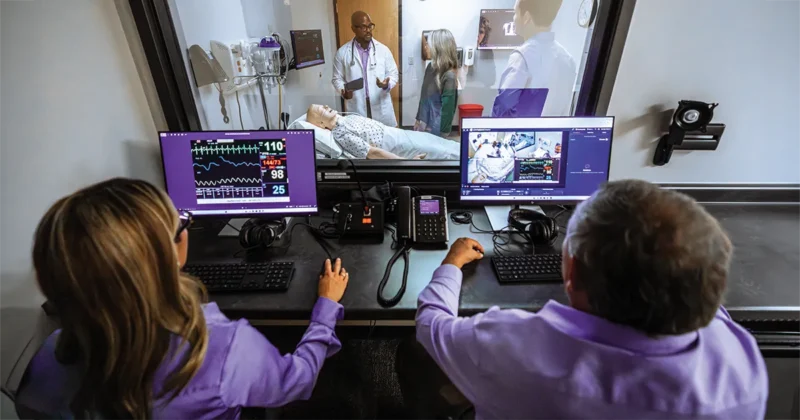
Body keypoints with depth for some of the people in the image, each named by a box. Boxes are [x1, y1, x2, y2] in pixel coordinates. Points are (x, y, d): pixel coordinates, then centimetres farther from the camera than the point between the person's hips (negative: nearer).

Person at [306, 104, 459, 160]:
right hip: (396, 146, -9)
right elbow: (372, 153, -22)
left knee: (439, 143, 11)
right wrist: (406, 162, -24)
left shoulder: (348, 117, 12)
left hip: (399, 133, 9)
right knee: (442, 153, -6)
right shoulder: (340, 134, -17)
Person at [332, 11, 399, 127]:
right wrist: (343, 91, -16)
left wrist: (387, 84, -17)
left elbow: (394, 73, 6)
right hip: (356, 109, -1)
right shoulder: (342, 52, 0)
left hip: (381, 108, 1)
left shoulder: (383, 49, 2)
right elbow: (337, 78, 6)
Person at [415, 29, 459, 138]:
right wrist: (418, 119, 13)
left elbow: (448, 108, -17)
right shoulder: (431, 67, 3)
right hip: (423, 122, 7)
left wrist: (441, 133, -15)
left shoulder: (449, 76, -19)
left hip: (436, 128, -7)